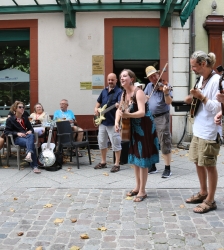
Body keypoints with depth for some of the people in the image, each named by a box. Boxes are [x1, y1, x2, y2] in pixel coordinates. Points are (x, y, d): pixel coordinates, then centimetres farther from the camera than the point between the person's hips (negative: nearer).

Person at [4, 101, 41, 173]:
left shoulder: (25, 118, 25)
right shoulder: (10, 119, 10)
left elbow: (30, 128, 25)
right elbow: (6, 131, 2)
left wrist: (30, 131, -2)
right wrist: (17, 133, -16)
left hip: (27, 136, 4)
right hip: (17, 138, -4)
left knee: (31, 136, -39)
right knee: (31, 143, -37)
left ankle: (29, 154, -64)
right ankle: (34, 166, -47)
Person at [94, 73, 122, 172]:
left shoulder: (119, 91, -8)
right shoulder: (104, 91, 13)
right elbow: (99, 102, 24)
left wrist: (118, 105, -47)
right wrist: (96, 108, 5)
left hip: (113, 122, -7)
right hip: (102, 121, 7)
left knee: (116, 143, -4)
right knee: (101, 142, 13)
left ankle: (117, 164, 5)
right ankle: (103, 162, 25)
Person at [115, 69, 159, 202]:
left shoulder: (138, 92, -20)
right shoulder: (124, 94, 5)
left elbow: (142, 112, -30)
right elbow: (119, 109, 9)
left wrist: (128, 115, -46)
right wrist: (117, 122, -10)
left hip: (144, 128, -9)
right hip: (133, 128, 9)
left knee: (142, 158, -4)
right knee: (135, 157, 15)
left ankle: (143, 191, 6)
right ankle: (138, 187, 28)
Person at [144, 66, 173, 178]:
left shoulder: (165, 85, -7)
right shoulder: (149, 86, 12)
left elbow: (169, 102, -16)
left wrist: (166, 93, -34)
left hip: (162, 117, -6)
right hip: (150, 117, 7)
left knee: (165, 143, -6)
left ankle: (167, 168, 1)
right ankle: (152, 166, 24)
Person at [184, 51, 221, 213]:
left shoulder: (216, 81, -16)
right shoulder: (202, 79, 11)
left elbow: (218, 107, -20)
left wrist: (201, 97, -24)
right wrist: (193, 100, 3)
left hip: (210, 131, -9)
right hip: (198, 129, 9)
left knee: (209, 165, 1)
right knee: (198, 162, 17)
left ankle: (210, 200, 13)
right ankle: (203, 193, 33)